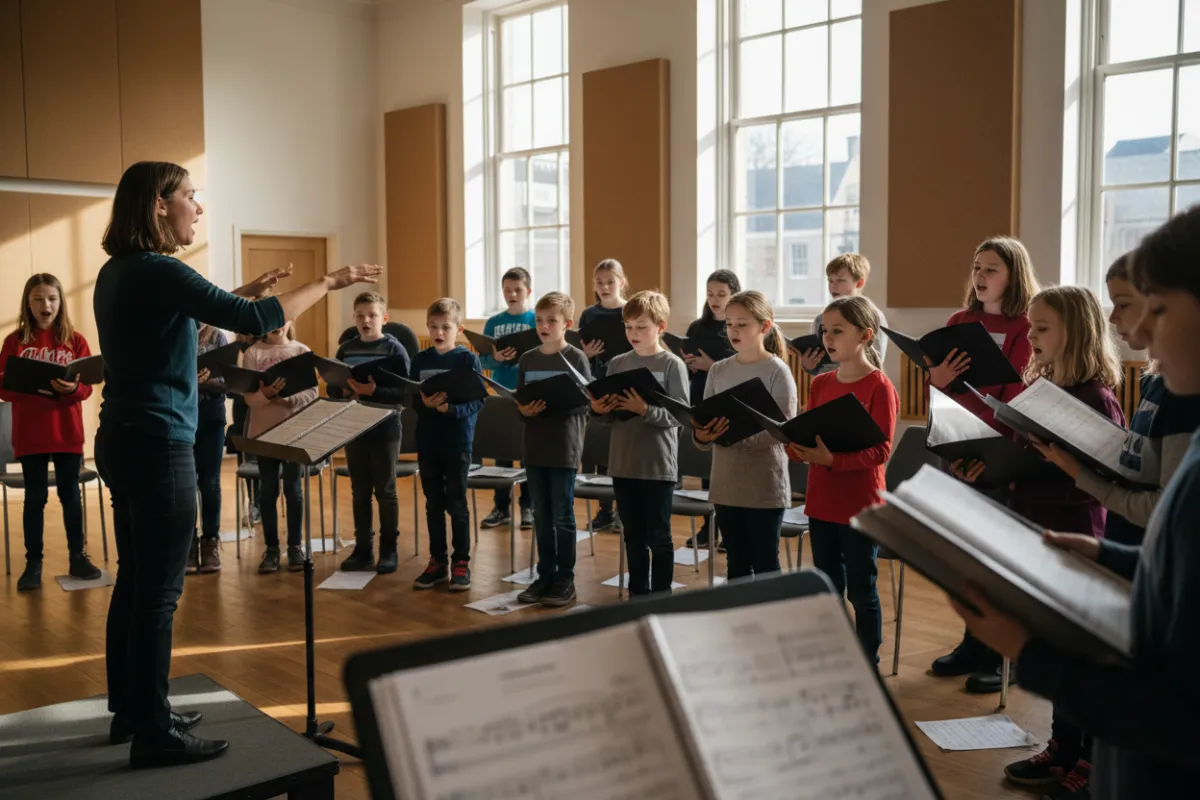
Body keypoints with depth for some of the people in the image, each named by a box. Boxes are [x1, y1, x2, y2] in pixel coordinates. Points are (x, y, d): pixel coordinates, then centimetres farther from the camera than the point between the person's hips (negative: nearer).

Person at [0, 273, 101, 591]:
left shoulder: (75, 340, 1)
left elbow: (87, 387, -3)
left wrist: (71, 388, -25)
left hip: (67, 432, 0)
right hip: (29, 434, 0)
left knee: (70, 494, 9)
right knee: (35, 497, 6)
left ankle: (78, 557, 18)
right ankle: (33, 563, 13)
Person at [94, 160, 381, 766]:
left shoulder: (118, 272, 12)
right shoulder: (157, 271, -17)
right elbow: (254, 321, -22)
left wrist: (240, 294, 24)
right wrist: (329, 282, -13)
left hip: (123, 441, 10)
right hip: (158, 445, -10)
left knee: (135, 581, 17)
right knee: (159, 592, -3)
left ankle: (130, 709, 28)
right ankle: (153, 734, 6)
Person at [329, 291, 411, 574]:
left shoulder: (394, 349, -7)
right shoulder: (345, 349, 6)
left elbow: (404, 392, -13)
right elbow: (332, 389, 8)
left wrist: (374, 391, -25)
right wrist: (345, 390, -13)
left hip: (385, 430, -4)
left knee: (385, 491, 4)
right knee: (359, 491, 11)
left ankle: (389, 550, 13)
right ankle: (363, 547, 20)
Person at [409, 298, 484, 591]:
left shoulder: (468, 359, -6)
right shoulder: (420, 360, 6)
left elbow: (478, 400, -11)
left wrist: (450, 408, -26)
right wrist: (425, 403, -18)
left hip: (458, 442, -4)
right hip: (427, 440, 4)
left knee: (456, 503, 2)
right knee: (433, 503, 11)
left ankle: (461, 563, 13)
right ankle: (437, 561, 21)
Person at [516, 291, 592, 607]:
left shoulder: (576, 358, -5)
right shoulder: (527, 359, 9)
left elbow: (584, 403, -10)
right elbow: (519, 403, 10)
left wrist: (552, 405, -23)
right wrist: (524, 410, -12)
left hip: (564, 447, -4)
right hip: (534, 446, 5)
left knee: (562, 516, 2)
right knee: (541, 516, 12)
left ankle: (565, 579, 13)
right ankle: (545, 575, 22)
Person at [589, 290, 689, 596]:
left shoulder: (672, 365, -6)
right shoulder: (617, 363, 7)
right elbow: (607, 417, 10)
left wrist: (645, 410, -26)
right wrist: (599, 411, -12)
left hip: (658, 466, -5)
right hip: (622, 464, 5)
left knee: (658, 537, 5)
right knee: (633, 536, 14)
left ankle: (661, 596, 16)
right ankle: (638, 594, 25)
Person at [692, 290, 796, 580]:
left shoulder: (778, 372, -8)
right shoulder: (719, 370, 6)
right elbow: (704, 432, 5)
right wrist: (702, 435, -19)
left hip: (765, 488, -5)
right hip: (725, 485, 5)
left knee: (765, 566, 4)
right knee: (736, 565, 15)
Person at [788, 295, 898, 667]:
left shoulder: (879, 387, -12)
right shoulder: (820, 383, 7)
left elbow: (880, 450, -17)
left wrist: (832, 459, -29)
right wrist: (797, 448, -12)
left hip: (861, 504, -6)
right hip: (821, 502, 6)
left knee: (861, 591, 5)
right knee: (827, 589, 15)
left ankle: (868, 666, 19)